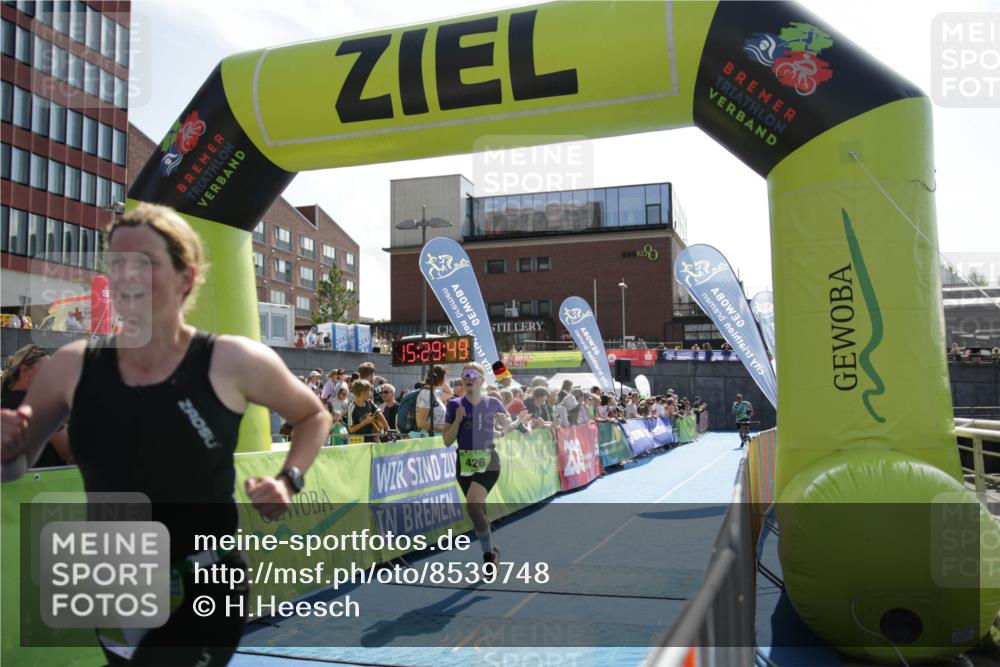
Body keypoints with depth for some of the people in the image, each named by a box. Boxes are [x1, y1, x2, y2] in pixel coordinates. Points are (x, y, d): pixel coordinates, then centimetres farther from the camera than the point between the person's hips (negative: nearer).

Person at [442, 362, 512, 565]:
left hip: (488, 461, -3)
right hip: (465, 462, 3)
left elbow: (507, 429, 14)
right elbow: (447, 441, -1)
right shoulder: (455, 405, 0)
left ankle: (489, 553, -6)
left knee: (473, 504, -23)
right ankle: (491, 551, 33)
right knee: (479, 510, 11)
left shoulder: (493, 403, 0)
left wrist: (504, 423, -9)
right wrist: (458, 420, -15)